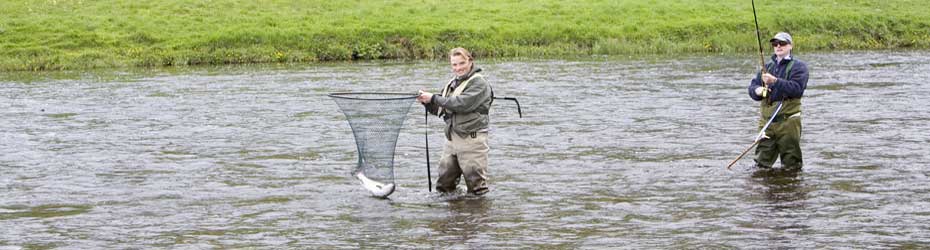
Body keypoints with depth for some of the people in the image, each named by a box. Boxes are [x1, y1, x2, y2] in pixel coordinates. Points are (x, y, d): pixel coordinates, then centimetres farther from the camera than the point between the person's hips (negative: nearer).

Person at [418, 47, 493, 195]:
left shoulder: (478, 83, -8)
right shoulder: (452, 84, 18)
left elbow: (462, 104, -21)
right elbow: (440, 110, 21)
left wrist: (434, 98, -16)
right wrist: (427, 102, 0)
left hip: (471, 139, -8)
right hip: (451, 139, 8)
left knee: (476, 188, -3)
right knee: (443, 185, 12)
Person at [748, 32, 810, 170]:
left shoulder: (798, 66, 2)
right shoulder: (768, 66, 20)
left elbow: (797, 88, -14)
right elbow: (752, 86, 15)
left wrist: (775, 81, -24)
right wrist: (757, 90, -9)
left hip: (787, 120, -5)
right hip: (766, 120, 5)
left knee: (791, 166, 0)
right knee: (762, 164, 6)